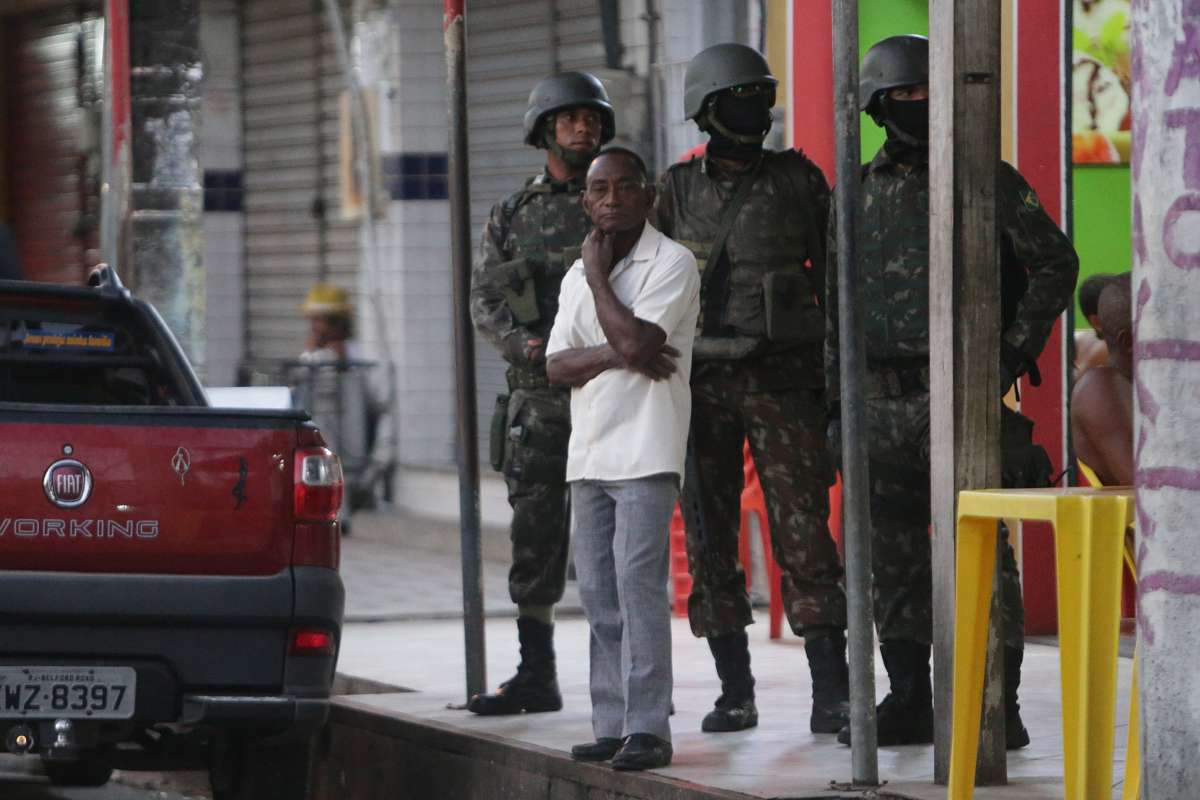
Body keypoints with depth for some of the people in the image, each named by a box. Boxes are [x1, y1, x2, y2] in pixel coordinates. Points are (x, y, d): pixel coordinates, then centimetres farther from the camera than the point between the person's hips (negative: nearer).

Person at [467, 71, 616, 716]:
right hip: (537, 397, 3)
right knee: (533, 536, 4)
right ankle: (535, 675, 10)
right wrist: (525, 345, -12)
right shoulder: (512, 214, 12)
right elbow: (483, 299, 7)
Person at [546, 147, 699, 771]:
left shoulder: (672, 264, -4)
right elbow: (556, 366, 7)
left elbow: (635, 337, -18)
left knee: (637, 578, -14)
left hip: (645, 448, -7)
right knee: (597, 590, 6)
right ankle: (612, 724, 10)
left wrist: (598, 276, -5)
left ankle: (648, 726, -14)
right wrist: (615, 352, -12)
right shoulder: (577, 276, 17)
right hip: (588, 451, 7)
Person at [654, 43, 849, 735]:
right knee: (710, 536, 4)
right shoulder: (678, 190, 8)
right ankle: (735, 691, 13)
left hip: (782, 378, -2)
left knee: (803, 531, -9)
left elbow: (833, 275, 6)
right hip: (702, 383, 2)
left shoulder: (799, 180, 4)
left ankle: (832, 692, -11)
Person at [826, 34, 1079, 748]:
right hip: (883, 406, 4)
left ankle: (999, 708, -5)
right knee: (892, 559, 6)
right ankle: (909, 702, 14)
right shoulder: (860, 196, 13)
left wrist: (1015, 353, -9)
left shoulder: (989, 182, 0)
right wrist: (838, 404, 12)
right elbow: (839, 303, 17)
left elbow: (1055, 263, -2)